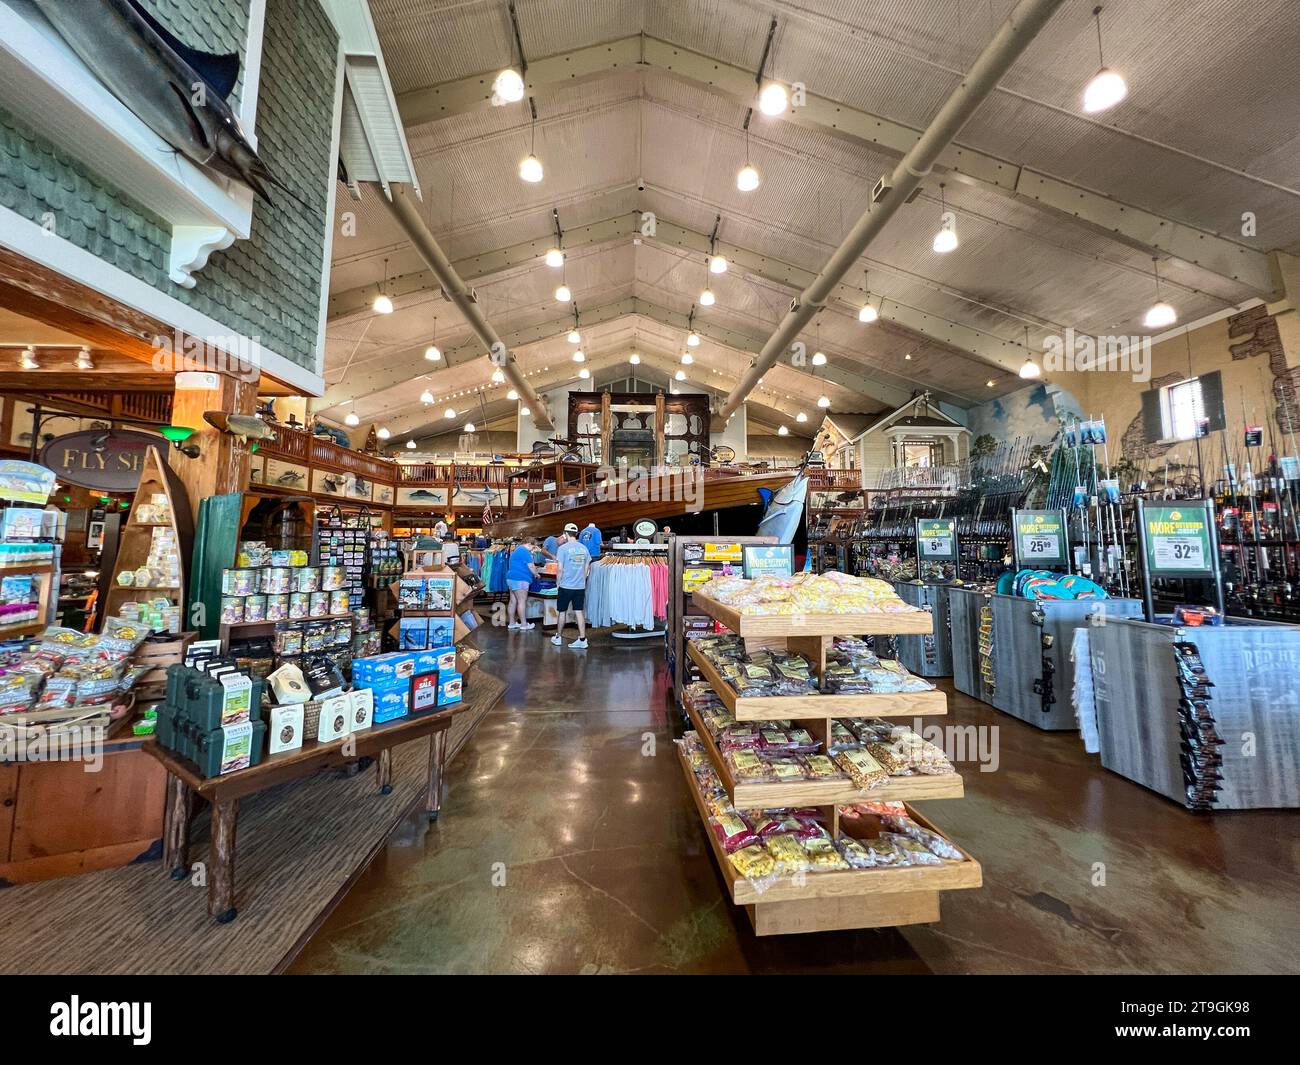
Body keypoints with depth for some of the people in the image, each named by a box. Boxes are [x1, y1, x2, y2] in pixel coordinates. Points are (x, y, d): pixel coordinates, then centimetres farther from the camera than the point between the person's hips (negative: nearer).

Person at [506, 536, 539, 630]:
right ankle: (524, 624, -2)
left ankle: (511, 623, 15)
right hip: (519, 579, -11)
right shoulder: (524, 551, -14)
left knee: (513, 601, 11)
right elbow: (531, 566, -14)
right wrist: (536, 574, 3)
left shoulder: (518, 549, 20)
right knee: (522, 601, -6)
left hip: (512, 578, 11)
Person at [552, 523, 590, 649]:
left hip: (566, 586, -3)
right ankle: (582, 640, 3)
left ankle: (558, 638, 24)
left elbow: (560, 569, -10)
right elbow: (587, 569, 9)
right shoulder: (583, 548, 5)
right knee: (579, 612, 6)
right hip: (580, 586, 4)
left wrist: (558, 584, 3)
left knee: (562, 612, 10)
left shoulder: (563, 548, -9)